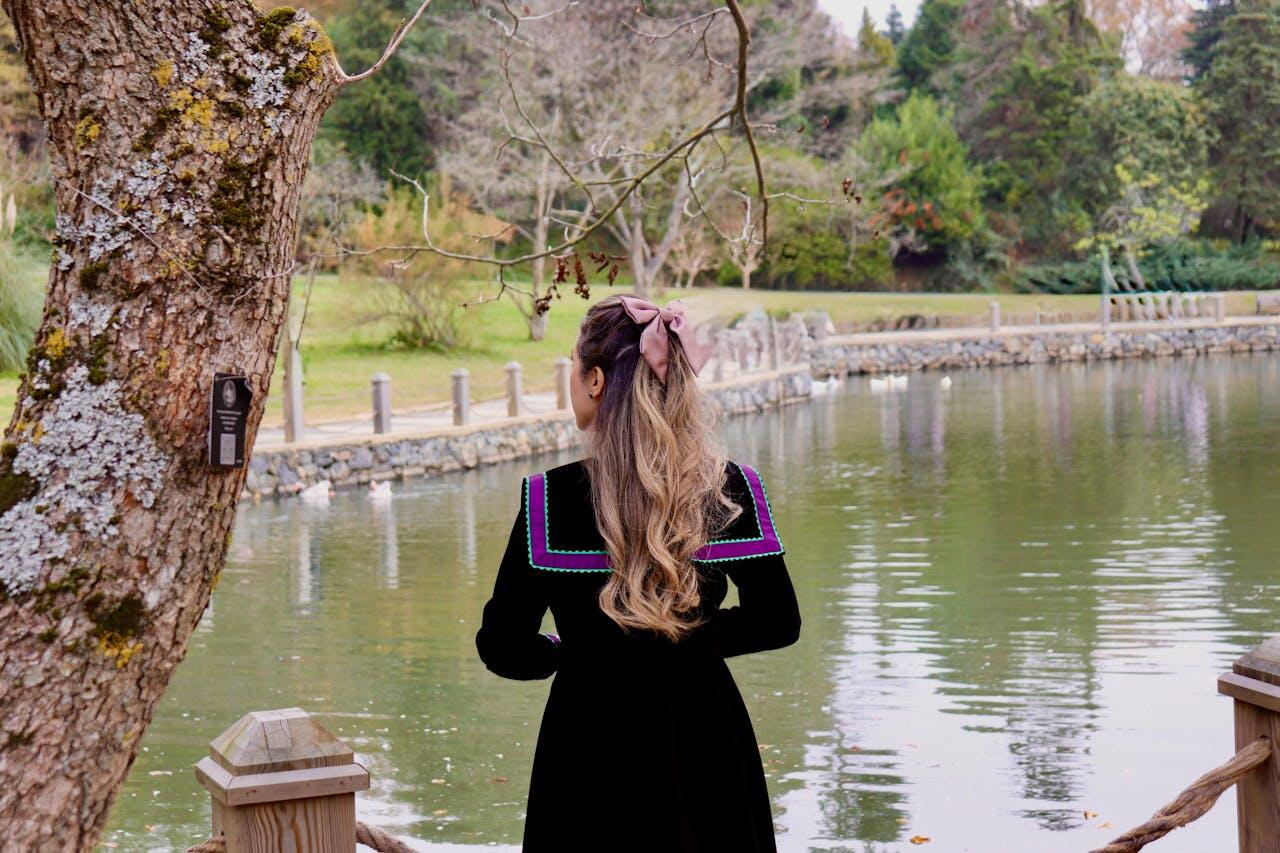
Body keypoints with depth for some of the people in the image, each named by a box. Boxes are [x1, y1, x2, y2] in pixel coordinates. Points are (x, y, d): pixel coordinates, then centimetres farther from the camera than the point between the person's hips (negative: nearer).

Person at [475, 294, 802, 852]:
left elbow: (505, 648, -11)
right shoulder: (730, 488, -7)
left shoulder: (552, 498, -15)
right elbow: (776, 623, 2)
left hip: (593, 752, -3)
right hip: (707, 750, 3)